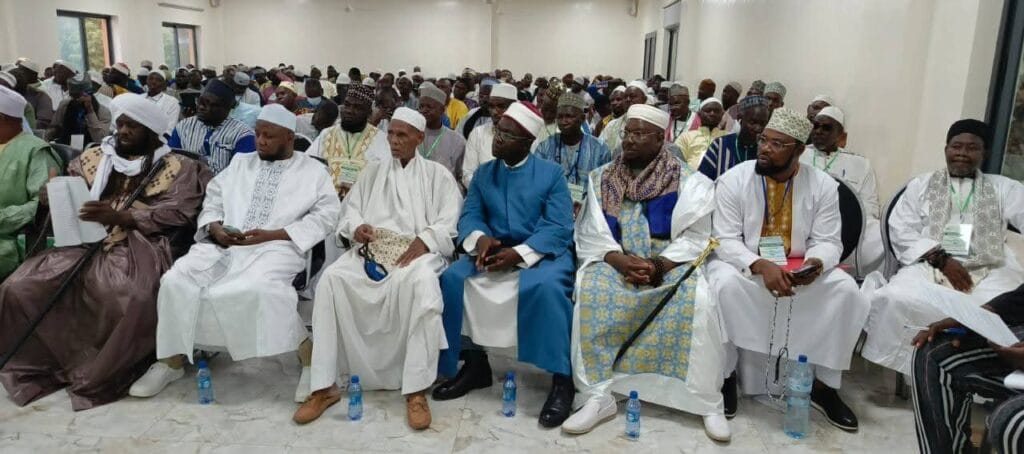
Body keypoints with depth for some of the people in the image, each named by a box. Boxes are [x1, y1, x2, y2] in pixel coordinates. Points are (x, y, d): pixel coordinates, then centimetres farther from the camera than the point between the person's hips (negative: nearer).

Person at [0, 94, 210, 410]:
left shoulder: (174, 167, 5)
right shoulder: (94, 158, 20)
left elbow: (176, 214, -7)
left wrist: (121, 217, -17)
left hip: (139, 245, -5)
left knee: (132, 299, -35)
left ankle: (102, 371, -9)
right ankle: (42, 359, 7)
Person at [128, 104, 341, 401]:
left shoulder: (313, 170, 9)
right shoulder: (240, 163, 23)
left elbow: (326, 215, -2)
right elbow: (213, 201, 20)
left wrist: (271, 234, -12)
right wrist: (215, 228, -4)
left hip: (274, 248, -5)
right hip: (224, 244, 5)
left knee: (256, 290, -35)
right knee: (177, 281, -19)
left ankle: (311, 360, -20)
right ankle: (172, 360, 0)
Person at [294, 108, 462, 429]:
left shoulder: (438, 175, 11)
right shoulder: (373, 172, 23)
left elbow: (450, 223, 0)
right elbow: (350, 209, 19)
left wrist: (423, 242, -18)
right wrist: (356, 227, -5)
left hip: (418, 250, -3)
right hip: (371, 249, 4)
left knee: (420, 282, -39)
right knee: (332, 278, -28)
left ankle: (416, 390, -33)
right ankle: (325, 387, -23)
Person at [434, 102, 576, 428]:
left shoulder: (551, 173, -2)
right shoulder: (483, 173, 12)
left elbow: (559, 227, -12)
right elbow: (469, 216, 3)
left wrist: (520, 252, -25)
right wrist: (480, 238, -22)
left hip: (542, 252, -4)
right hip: (495, 250, 5)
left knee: (546, 286, -36)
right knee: (452, 278, -18)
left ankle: (561, 379, -21)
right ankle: (475, 364, -3)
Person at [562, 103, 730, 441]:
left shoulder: (688, 181, 1)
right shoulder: (601, 179, 7)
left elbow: (694, 237, -7)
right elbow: (590, 234, -1)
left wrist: (659, 266, -23)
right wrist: (618, 259, -21)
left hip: (670, 264, -1)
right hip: (615, 263, 2)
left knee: (697, 298, -31)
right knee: (590, 289, -29)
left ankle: (708, 401, -17)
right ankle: (598, 396, -24)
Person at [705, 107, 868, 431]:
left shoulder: (823, 185, -4)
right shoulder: (733, 180, -11)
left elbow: (828, 241, -5)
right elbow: (726, 240, -15)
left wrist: (815, 264, -29)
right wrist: (761, 266, -32)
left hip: (800, 269, 3)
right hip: (742, 264, -2)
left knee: (846, 291, -22)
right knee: (726, 285, -35)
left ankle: (824, 384, -5)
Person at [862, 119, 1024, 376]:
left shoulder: (1003, 188, 22)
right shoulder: (921, 184, 19)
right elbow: (901, 231, 6)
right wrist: (941, 259, -7)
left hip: (988, 270, 1)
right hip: (929, 266, 0)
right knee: (897, 298, -33)